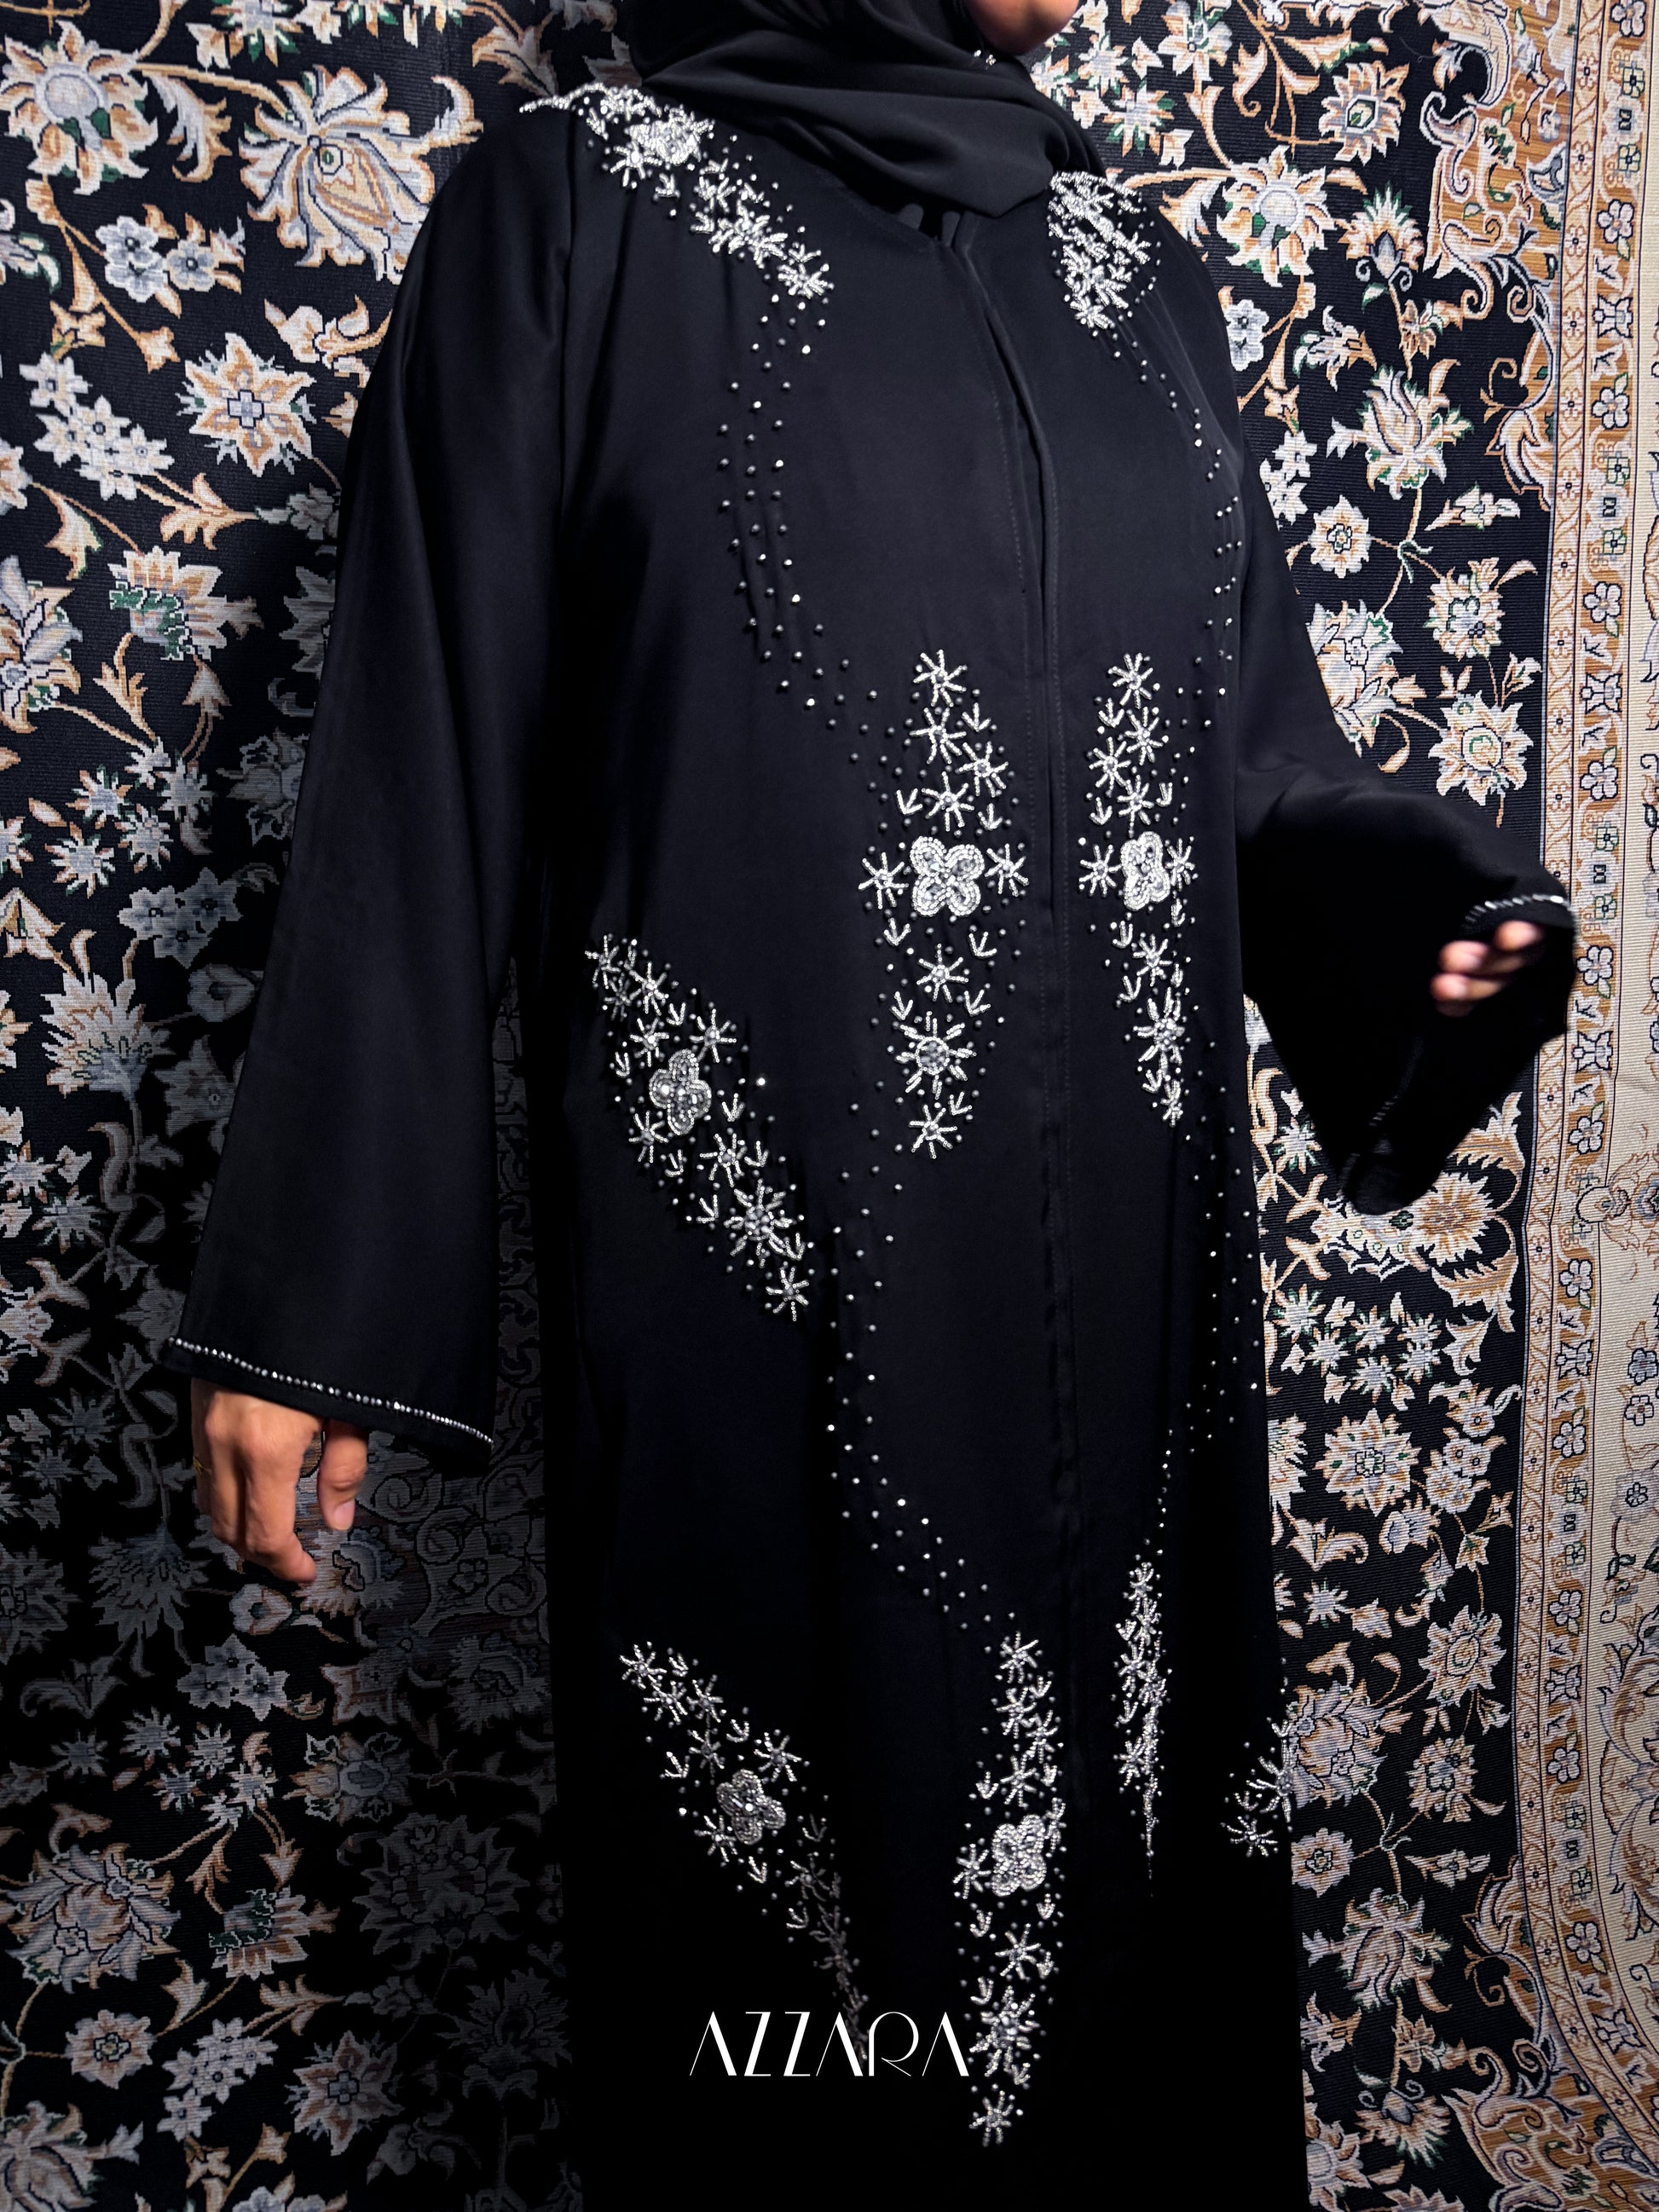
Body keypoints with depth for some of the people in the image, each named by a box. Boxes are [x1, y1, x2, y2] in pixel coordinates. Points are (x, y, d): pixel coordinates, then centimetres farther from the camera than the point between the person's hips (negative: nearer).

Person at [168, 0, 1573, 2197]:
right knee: (802, 1950, 10)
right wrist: (308, 1297, -6)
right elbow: (421, 773, -4)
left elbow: (1250, 744, 13)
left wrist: (1434, 912, -8)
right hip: (773, 1291, -4)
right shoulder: (579, 207, 1)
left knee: (1141, 1875, 18)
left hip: (1137, 1292, 5)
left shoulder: (1137, 268, 14)